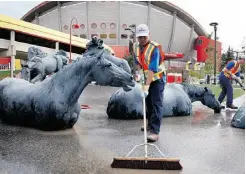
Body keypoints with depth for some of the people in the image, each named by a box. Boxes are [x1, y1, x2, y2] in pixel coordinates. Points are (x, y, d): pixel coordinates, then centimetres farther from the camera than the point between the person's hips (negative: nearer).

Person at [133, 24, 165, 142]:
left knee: (157, 104, -13)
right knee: (148, 102, 16)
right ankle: (151, 125, 33)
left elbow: (153, 68, -33)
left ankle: (154, 131, -18)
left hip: (157, 78, -7)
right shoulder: (136, 46, -3)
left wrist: (147, 84, -40)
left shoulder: (155, 48, -25)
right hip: (146, 78, 7)